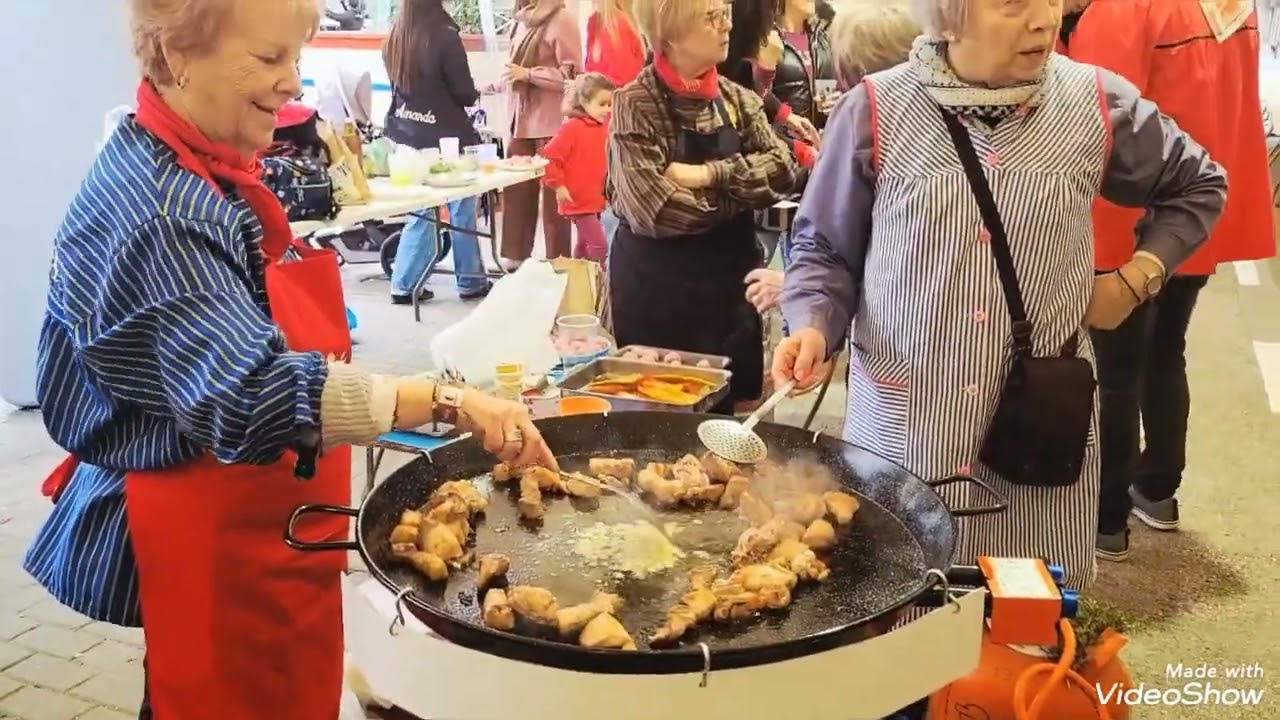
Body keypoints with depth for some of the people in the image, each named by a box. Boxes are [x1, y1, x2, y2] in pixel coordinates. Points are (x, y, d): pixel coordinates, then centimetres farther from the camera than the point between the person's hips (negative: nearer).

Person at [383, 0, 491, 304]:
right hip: (445, 138, -6)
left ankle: (404, 285, 10)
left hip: (408, 137, 6)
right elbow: (465, 93, -12)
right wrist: (475, 94, 9)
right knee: (461, 211, 8)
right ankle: (471, 282, 17)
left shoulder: (393, 39, 4)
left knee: (420, 212, 13)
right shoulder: (445, 37, -15)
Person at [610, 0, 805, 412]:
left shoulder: (737, 99, 6)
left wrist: (710, 175, -19)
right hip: (657, 290, -5)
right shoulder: (636, 104, -12)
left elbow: (782, 170, -5)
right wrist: (739, 192, -11)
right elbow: (655, 209, -22)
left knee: (725, 404, 14)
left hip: (729, 283, 5)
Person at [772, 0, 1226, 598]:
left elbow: (1197, 185, 19)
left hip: (1043, 412, 2)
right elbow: (824, 248, 4)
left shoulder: (1098, 105, 1)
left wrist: (1138, 275, 6)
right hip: (903, 416, -1)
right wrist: (813, 326, -14)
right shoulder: (875, 111, -5)